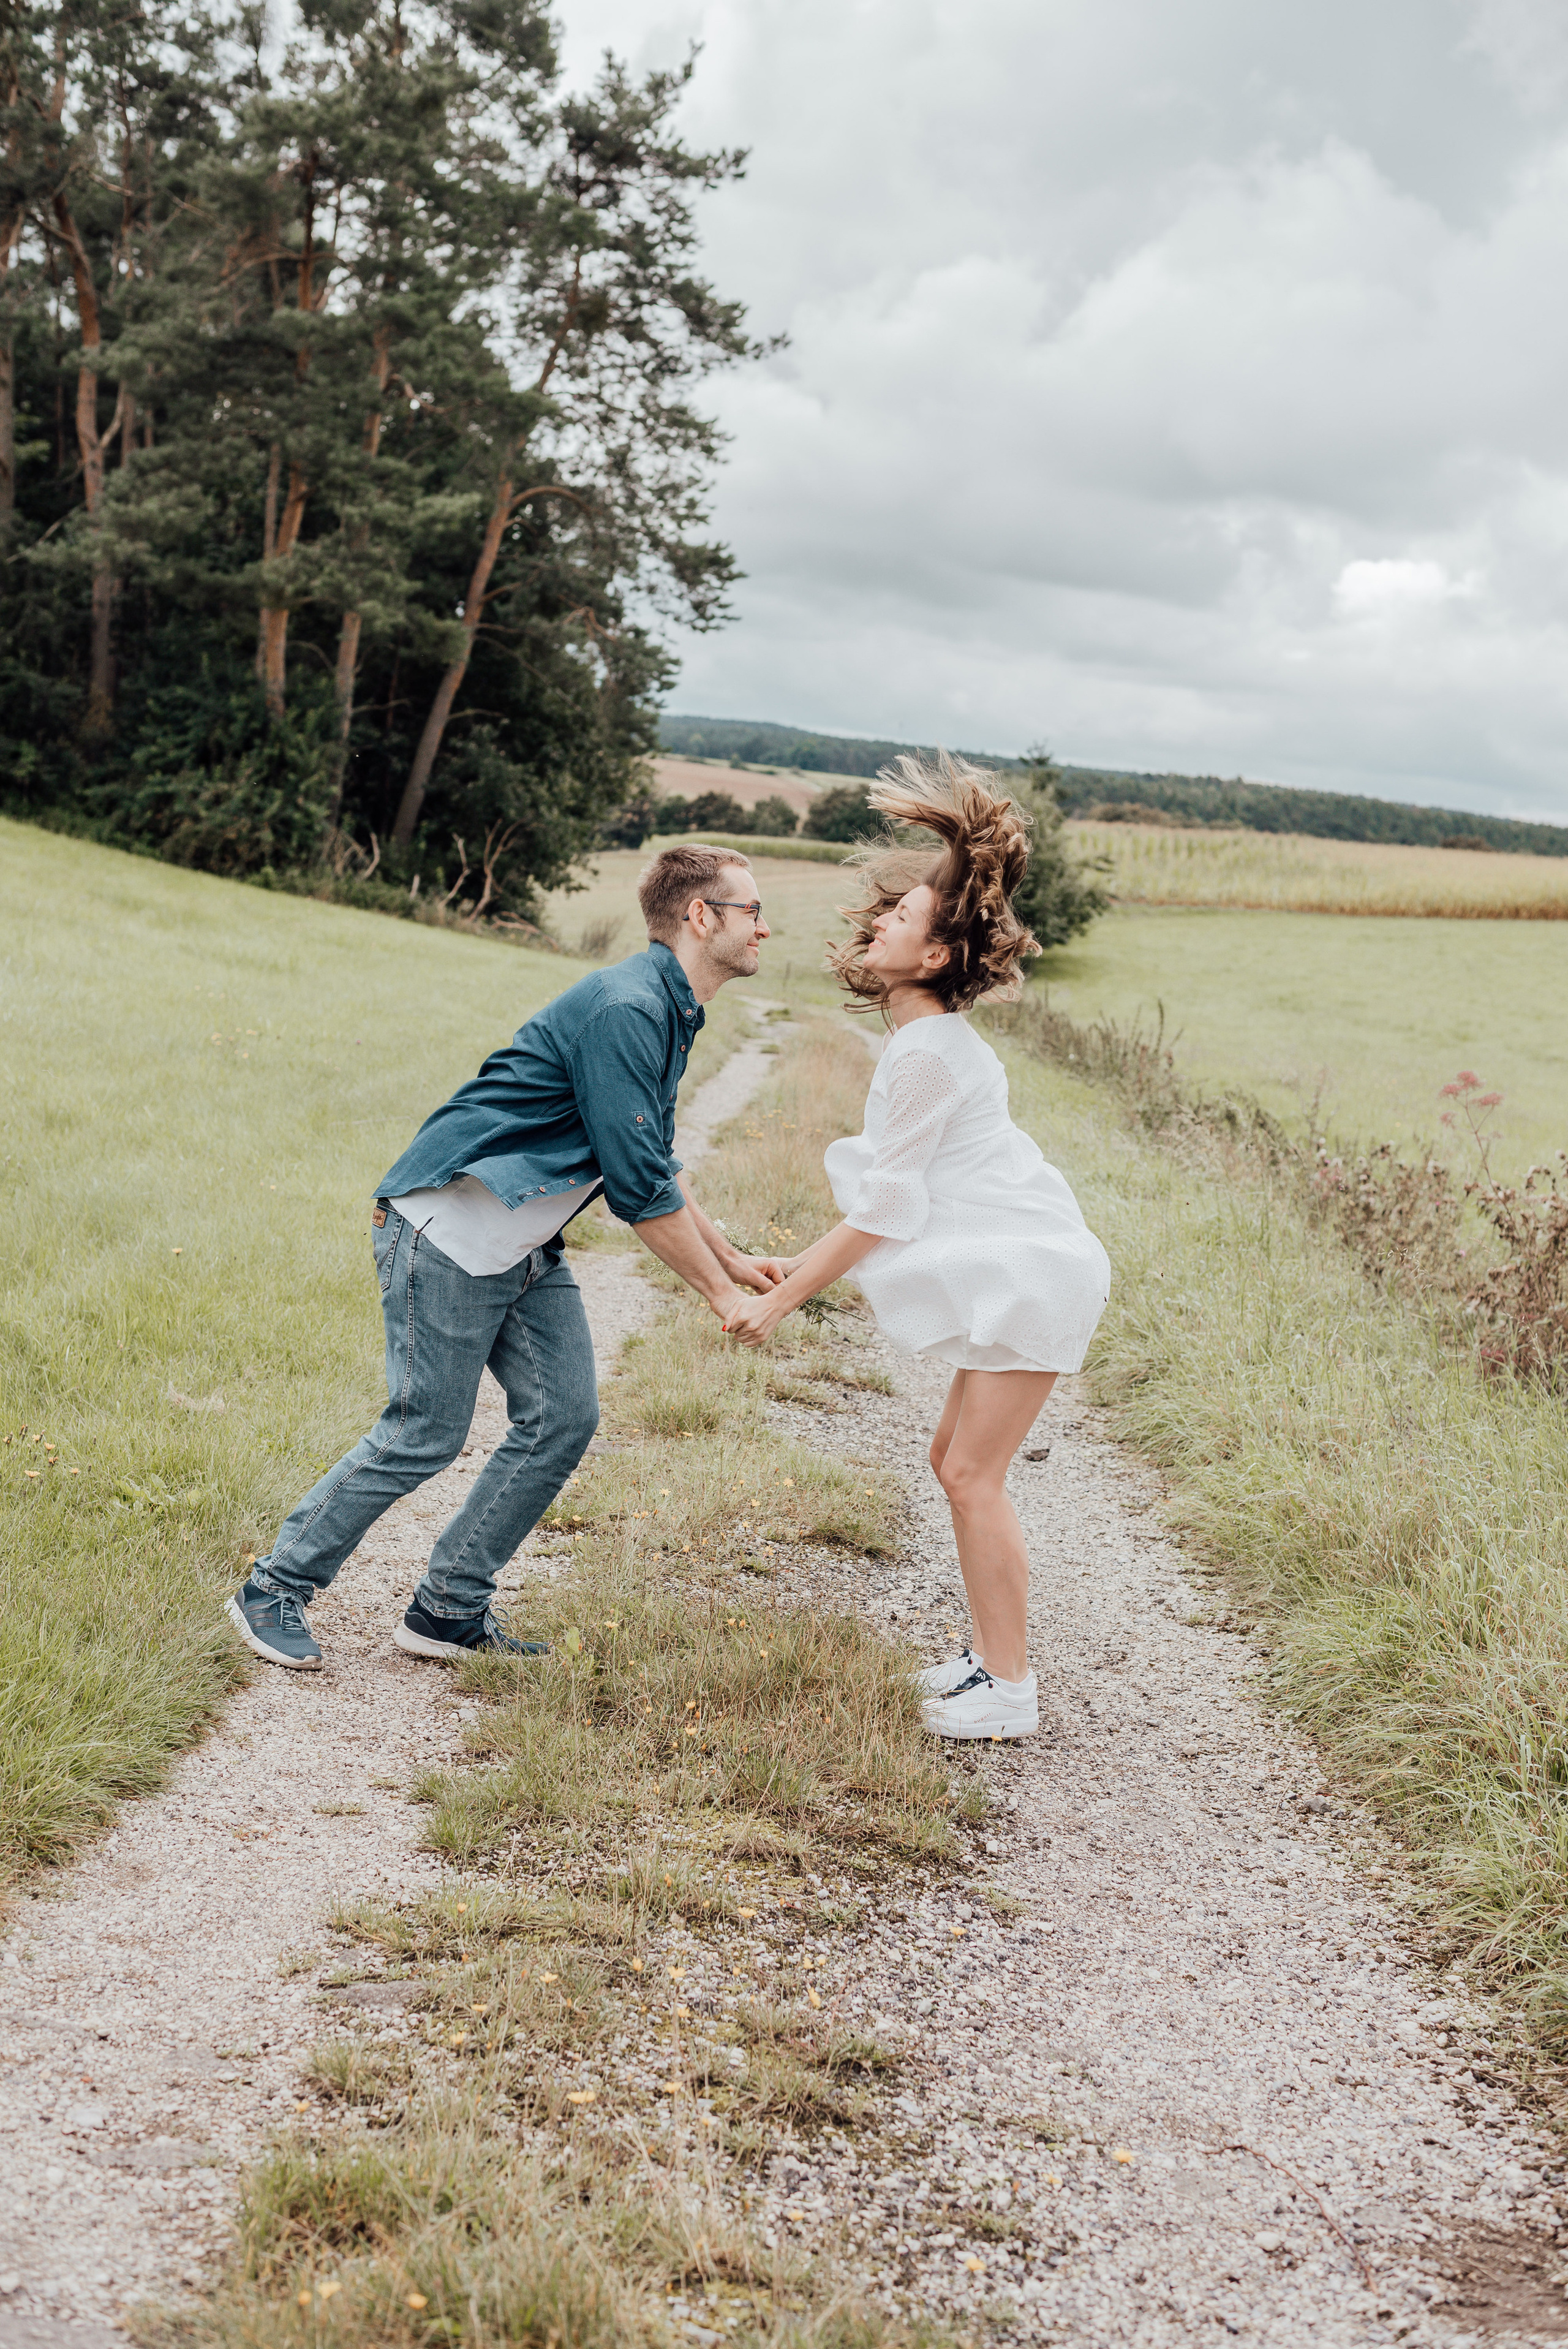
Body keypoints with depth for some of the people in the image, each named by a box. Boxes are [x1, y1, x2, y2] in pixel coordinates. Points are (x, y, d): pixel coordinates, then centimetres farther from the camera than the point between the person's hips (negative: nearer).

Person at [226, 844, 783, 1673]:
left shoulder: (667, 1014, 12)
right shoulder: (623, 1010, -21)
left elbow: (653, 1166, 24)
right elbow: (638, 1189, -21)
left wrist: (730, 1258, 22)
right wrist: (721, 1295, -13)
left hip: (523, 1248, 10)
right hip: (449, 1232, -10)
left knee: (562, 1418, 3)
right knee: (425, 1434, -5)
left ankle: (448, 1611, 11)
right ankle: (274, 1592, 10)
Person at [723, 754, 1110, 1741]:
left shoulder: (926, 1054, -18)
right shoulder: (938, 1040, 13)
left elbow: (884, 1212, -16)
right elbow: (904, 1202, 19)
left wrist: (779, 1302, -10)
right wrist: (805, 1268, 19)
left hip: (1032, 1277, -10)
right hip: (1015, 1272, 10)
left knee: (976, 1474, -7)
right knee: (958, 1460, 14)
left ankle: (1008, 1690, 1)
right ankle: (993, 1653, 24)